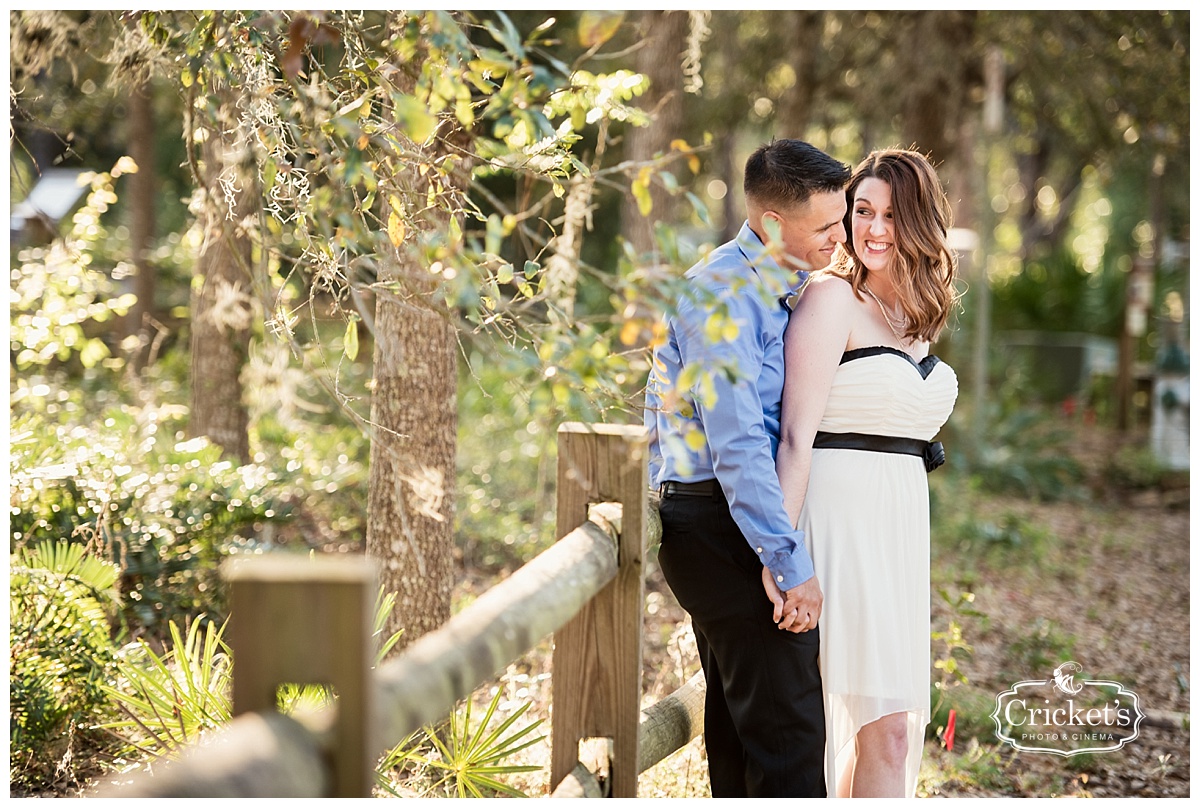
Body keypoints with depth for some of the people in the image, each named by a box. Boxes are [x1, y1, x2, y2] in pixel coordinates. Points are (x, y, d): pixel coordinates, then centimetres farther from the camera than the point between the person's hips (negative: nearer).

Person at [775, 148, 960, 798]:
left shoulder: (916, 312, 15)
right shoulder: (831, 298, -9)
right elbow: (797, 435, -15)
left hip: (900, 519, 8)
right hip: (842, 508, -8)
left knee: (897, 728, 9)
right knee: (887, 729, -10)